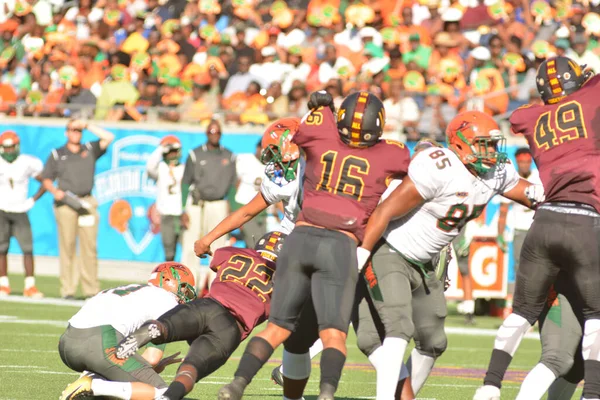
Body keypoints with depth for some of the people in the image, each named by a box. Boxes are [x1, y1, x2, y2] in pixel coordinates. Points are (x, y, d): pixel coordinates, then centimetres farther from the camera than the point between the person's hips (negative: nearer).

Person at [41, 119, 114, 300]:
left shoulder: (90, 150, 15)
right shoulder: (57, 154, 11)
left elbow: (108, 138, 5)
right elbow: (46, 179, 10)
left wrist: (87, 126, 4)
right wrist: (55, 191, -9)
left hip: (86, 202, 1)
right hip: (65, 203, -1)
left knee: (89, 247, -2)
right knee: (67, 246, -4)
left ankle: (91, 289, 0)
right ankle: (67, 290, -3)